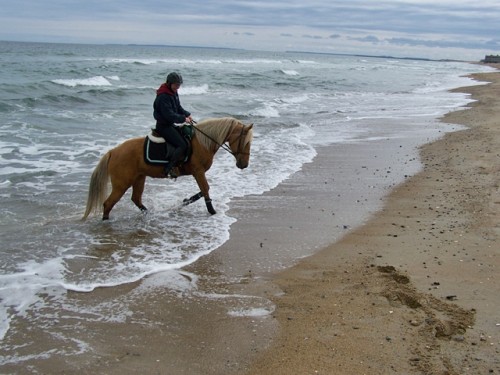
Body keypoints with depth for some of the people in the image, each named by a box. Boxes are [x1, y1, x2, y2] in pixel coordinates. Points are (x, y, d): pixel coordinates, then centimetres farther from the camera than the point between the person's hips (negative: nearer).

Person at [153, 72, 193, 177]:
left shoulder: (174, 93, 9)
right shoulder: (163, 96, -21)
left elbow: (178, 107, 17)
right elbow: (169, 115, -25)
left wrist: (187, 115, 0)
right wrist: (183, 118, -20)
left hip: (171, 124, 10)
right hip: (164, 126, -10)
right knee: (182, 145, -20)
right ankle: (168, 168, -20)